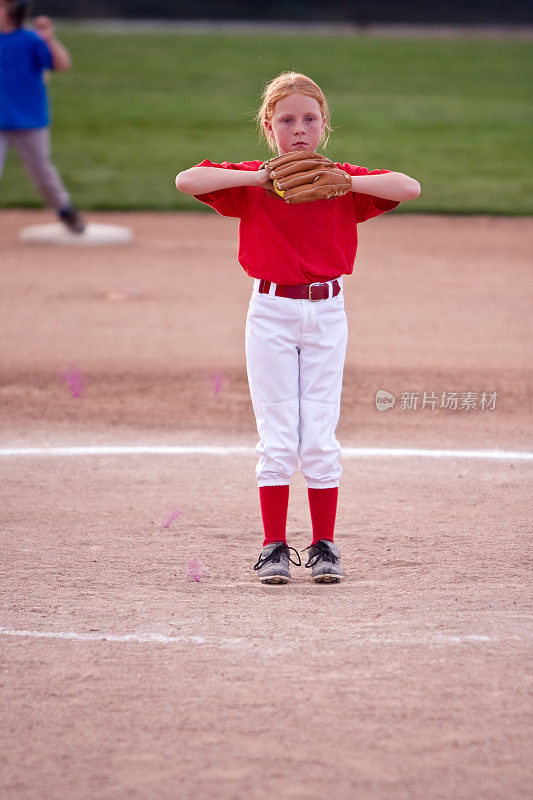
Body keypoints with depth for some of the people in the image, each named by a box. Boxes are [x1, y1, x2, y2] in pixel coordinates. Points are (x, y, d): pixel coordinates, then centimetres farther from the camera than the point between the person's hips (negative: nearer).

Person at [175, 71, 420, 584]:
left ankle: (324, 547, 9)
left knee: (319, 438, 1)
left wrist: (346, 182, -17)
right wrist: (257, 177, -18)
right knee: (277, 440, -1)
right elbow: (186, 180, -14)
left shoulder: (342, 181, 3)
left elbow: (410, 187, -9)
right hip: (271, 313, -1)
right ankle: (274, 549, 6)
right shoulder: (252, 183, 0)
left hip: (326, 313, 1)